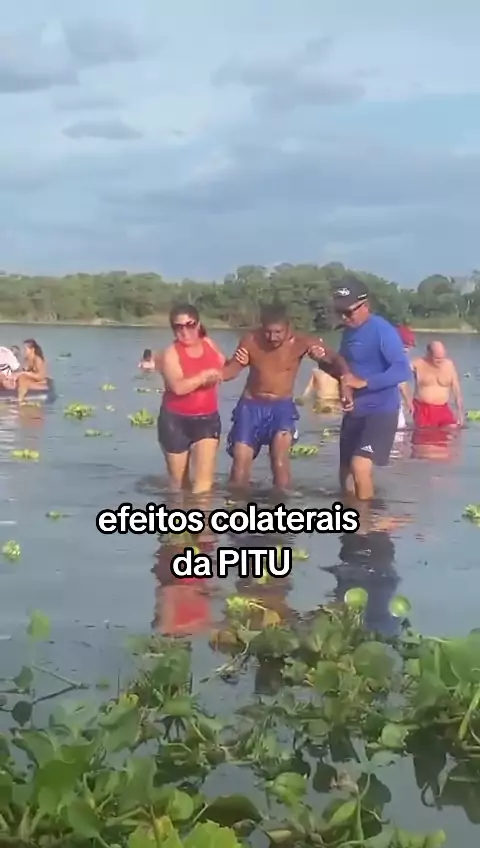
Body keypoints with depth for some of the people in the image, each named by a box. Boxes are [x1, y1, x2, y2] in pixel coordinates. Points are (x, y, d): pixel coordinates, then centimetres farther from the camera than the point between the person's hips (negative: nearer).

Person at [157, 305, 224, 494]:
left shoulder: (209, 344, 4)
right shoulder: (171, 353, -13)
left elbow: (223, 370, 24)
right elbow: (178, 387, -28)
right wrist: (204, 375, -21)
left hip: (207, 419, 3)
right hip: (176, 421, -3)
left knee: (204, 480, -11)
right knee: (179, 483, 11)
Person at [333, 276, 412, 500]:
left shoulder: (382, 330, -17)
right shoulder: (348, 332, 8)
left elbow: (402, 370, -25)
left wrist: (364, 382, -29)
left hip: (380, 411, -8)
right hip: (354, 412, 9)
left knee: (360, 465, -23)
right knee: (346, 471, 13)